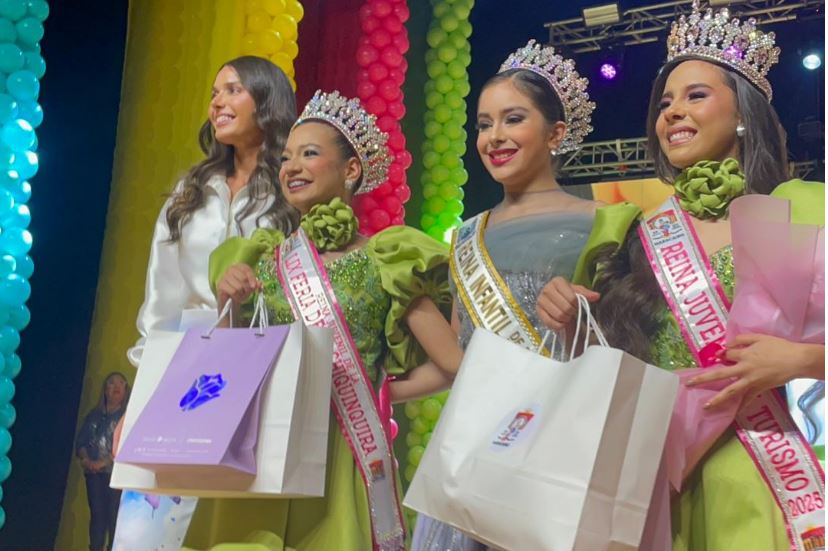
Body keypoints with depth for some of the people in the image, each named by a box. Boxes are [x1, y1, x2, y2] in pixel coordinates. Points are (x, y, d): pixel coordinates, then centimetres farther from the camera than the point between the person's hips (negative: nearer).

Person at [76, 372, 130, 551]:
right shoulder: (94, 415, 15)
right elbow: (80, 441, 11)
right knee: (97, 514, 2)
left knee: (114, 515, -10)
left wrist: (103, 462, -15)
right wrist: (86, 459, -8)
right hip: (93, 473, 4)